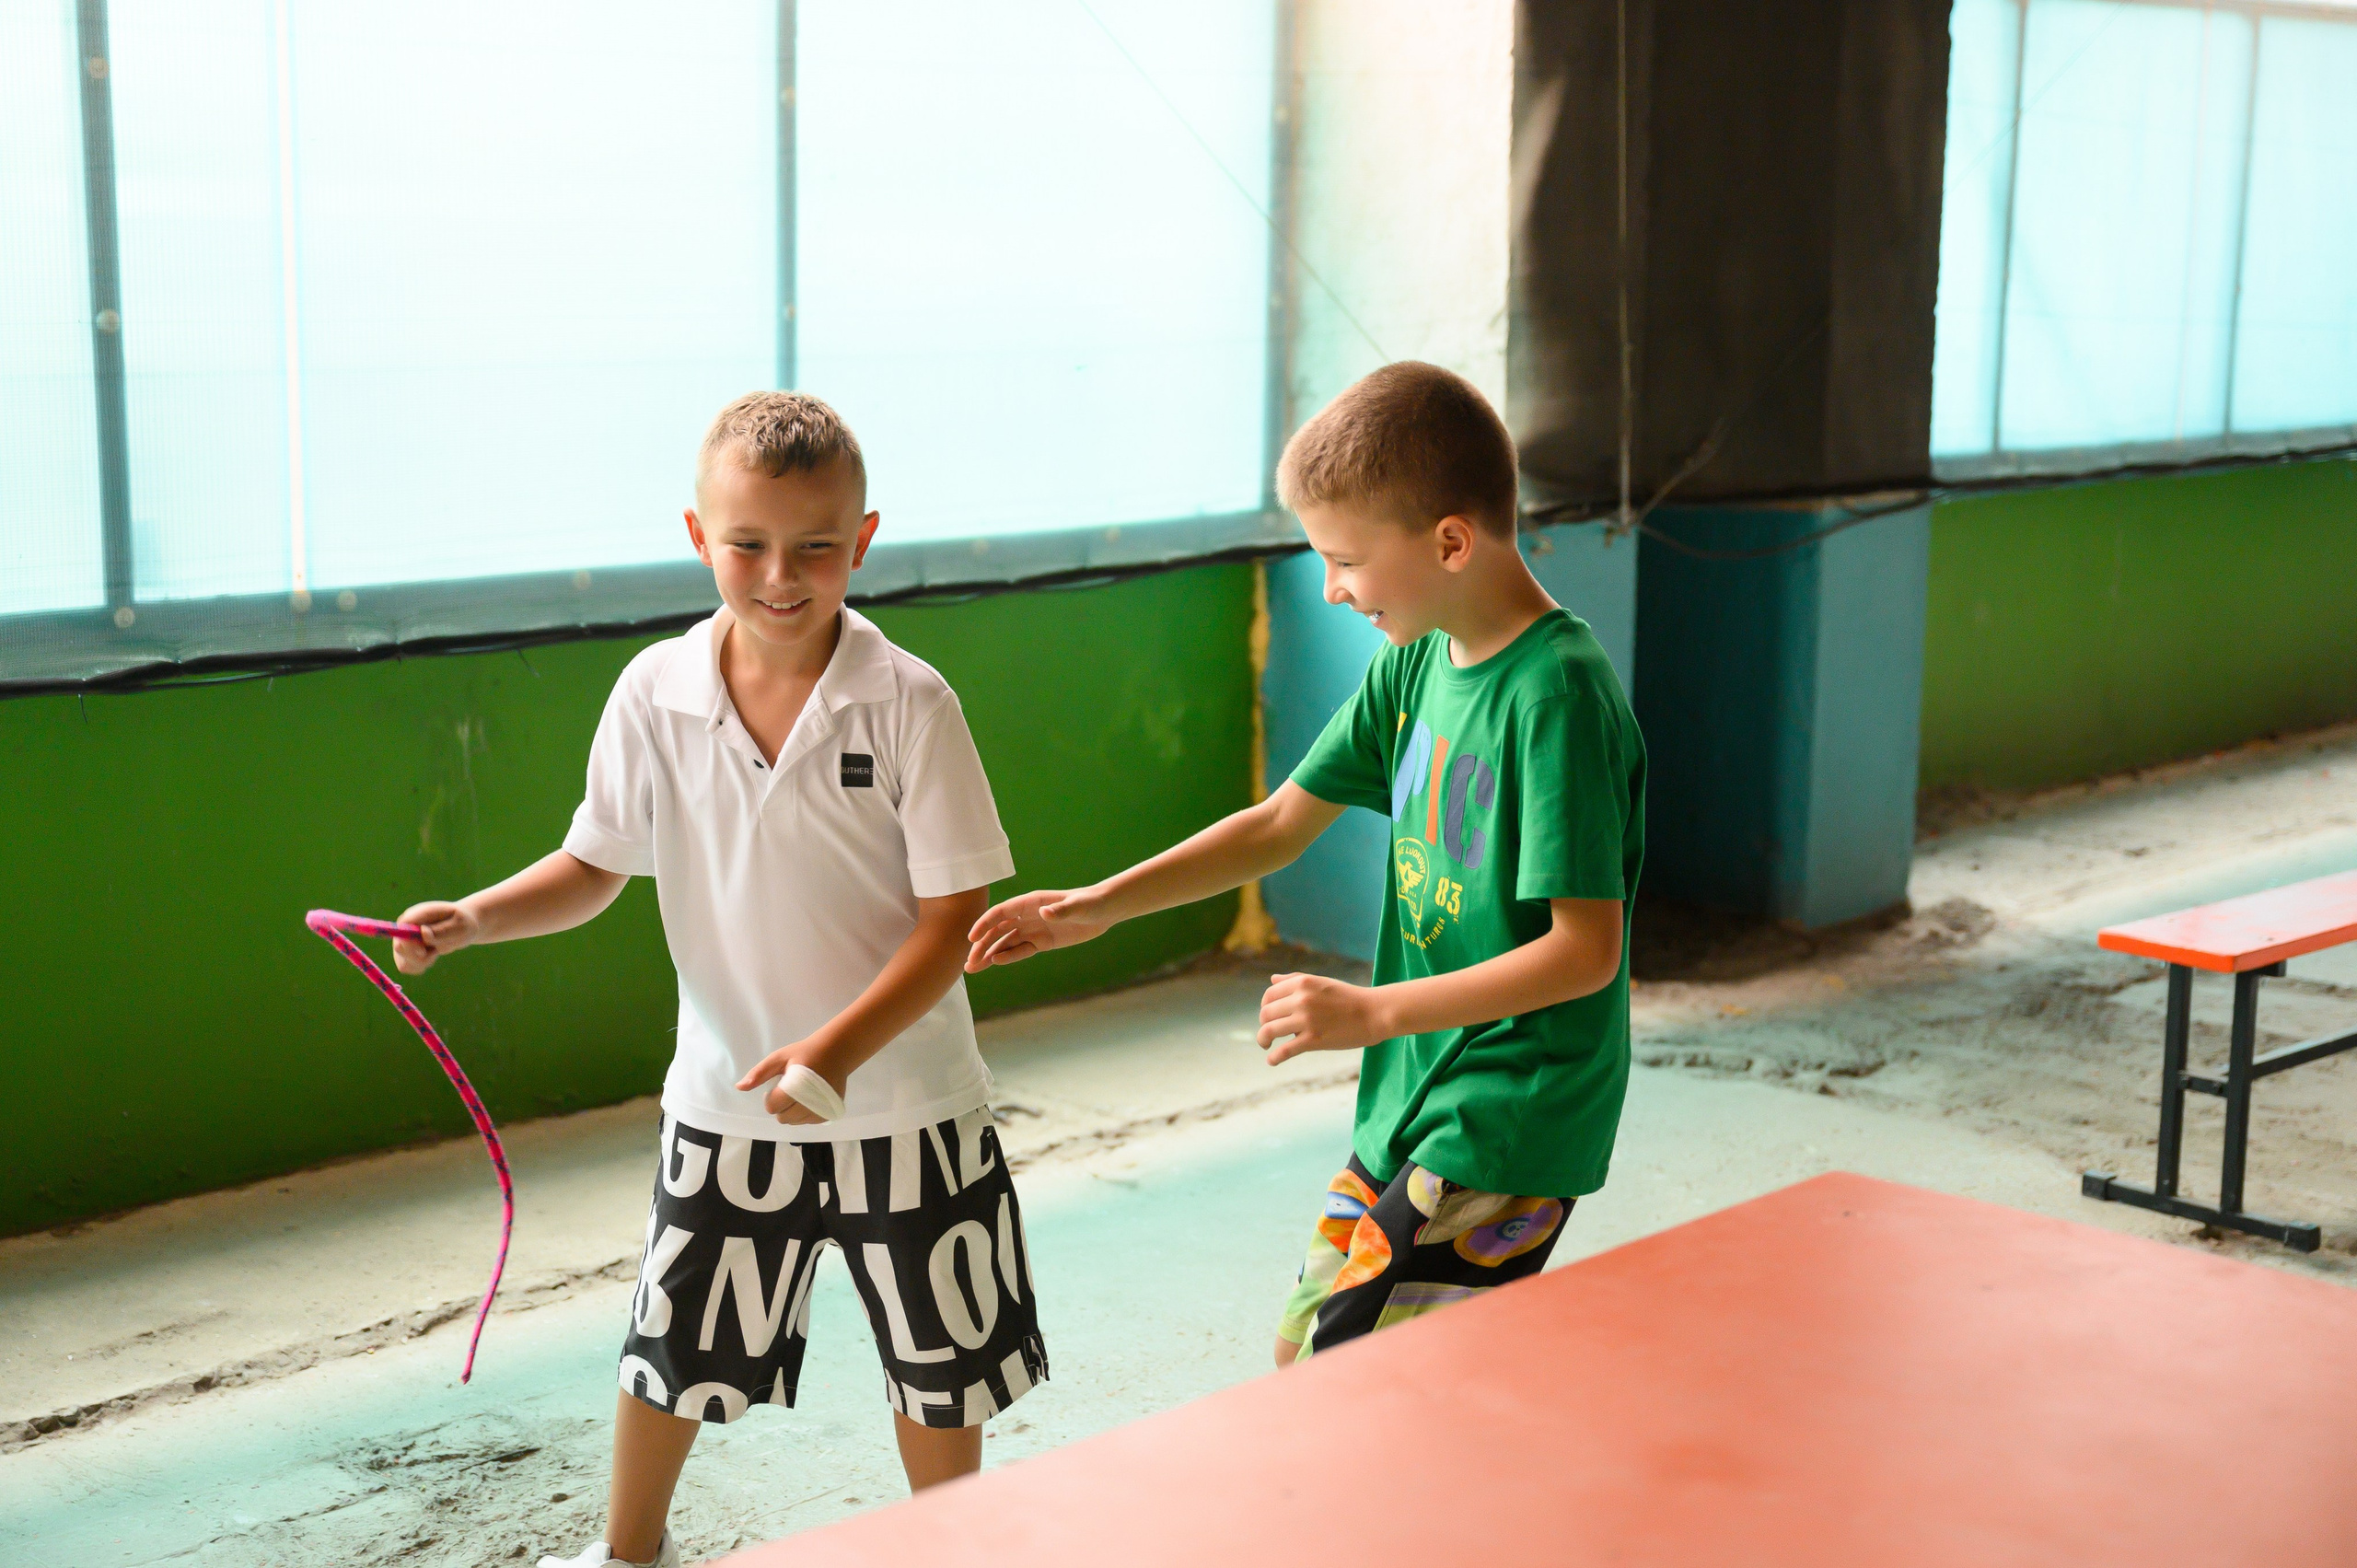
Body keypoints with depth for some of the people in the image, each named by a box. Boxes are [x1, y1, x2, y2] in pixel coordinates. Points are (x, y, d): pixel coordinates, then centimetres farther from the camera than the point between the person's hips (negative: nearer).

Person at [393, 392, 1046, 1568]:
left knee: (940, 1362, 13)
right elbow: (595, 867, 4)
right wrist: (473, 919, -14)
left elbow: (952, 913, -15)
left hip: (900, 1102, -2)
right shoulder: (655, 695, -8)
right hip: (727, 1099, 2)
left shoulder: (909, 702, -16)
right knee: (673, 1346, 16)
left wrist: (841, 1050, -27)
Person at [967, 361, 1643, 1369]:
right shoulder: (1415, 661, 6)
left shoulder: (1558, 697, -20)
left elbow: (1585, 951, -23)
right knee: (1305, 1349, 14)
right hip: (1409, 1101, 9)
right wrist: (1097, 907, 5)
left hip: (1512, 1129, -9)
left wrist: (1374, 1012, -25)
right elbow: (1282, 824, 13)